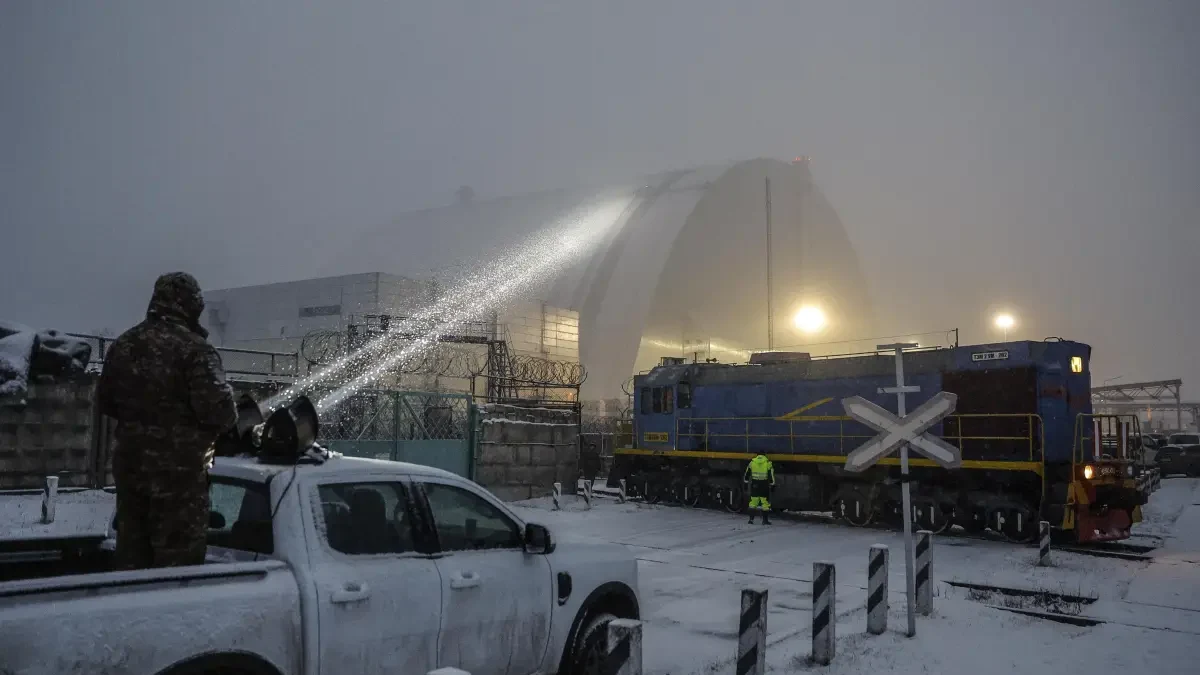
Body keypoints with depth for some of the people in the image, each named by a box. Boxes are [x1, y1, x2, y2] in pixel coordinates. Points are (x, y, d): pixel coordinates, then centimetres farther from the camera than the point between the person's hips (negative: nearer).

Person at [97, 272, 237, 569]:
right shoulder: (193, 348, -16)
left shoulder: (124, 344, 8)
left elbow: (105, 400, 15)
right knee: (178, 553, 3)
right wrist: (228, 418, -2)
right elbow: (217, 407, -23)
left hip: (130, 461, 7)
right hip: (179, 466, -7)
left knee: (132, 549, 18)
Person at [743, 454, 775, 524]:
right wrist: (772, 482, 2)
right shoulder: (768, 463, -5)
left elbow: (747, 472, 9)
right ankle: (765, 520, 4)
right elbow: (771, 474, -7)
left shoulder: (752, 462, 3)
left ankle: (751, 519, 10)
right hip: (764, 485, -3)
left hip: (754, 485, 3)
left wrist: (746, 480, 19)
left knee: (753, 502, 11)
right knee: (765, 502, 4)